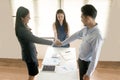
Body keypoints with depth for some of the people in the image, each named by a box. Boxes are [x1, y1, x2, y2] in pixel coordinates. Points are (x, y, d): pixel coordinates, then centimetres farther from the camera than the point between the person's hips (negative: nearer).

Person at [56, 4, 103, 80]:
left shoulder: (97, 36, -33)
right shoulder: (86, 29, -7)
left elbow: (95, 58, -28)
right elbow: (75, 36, 8)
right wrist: (62, 43, 16)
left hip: (86, 63, -7)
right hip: (81, 60, 7)